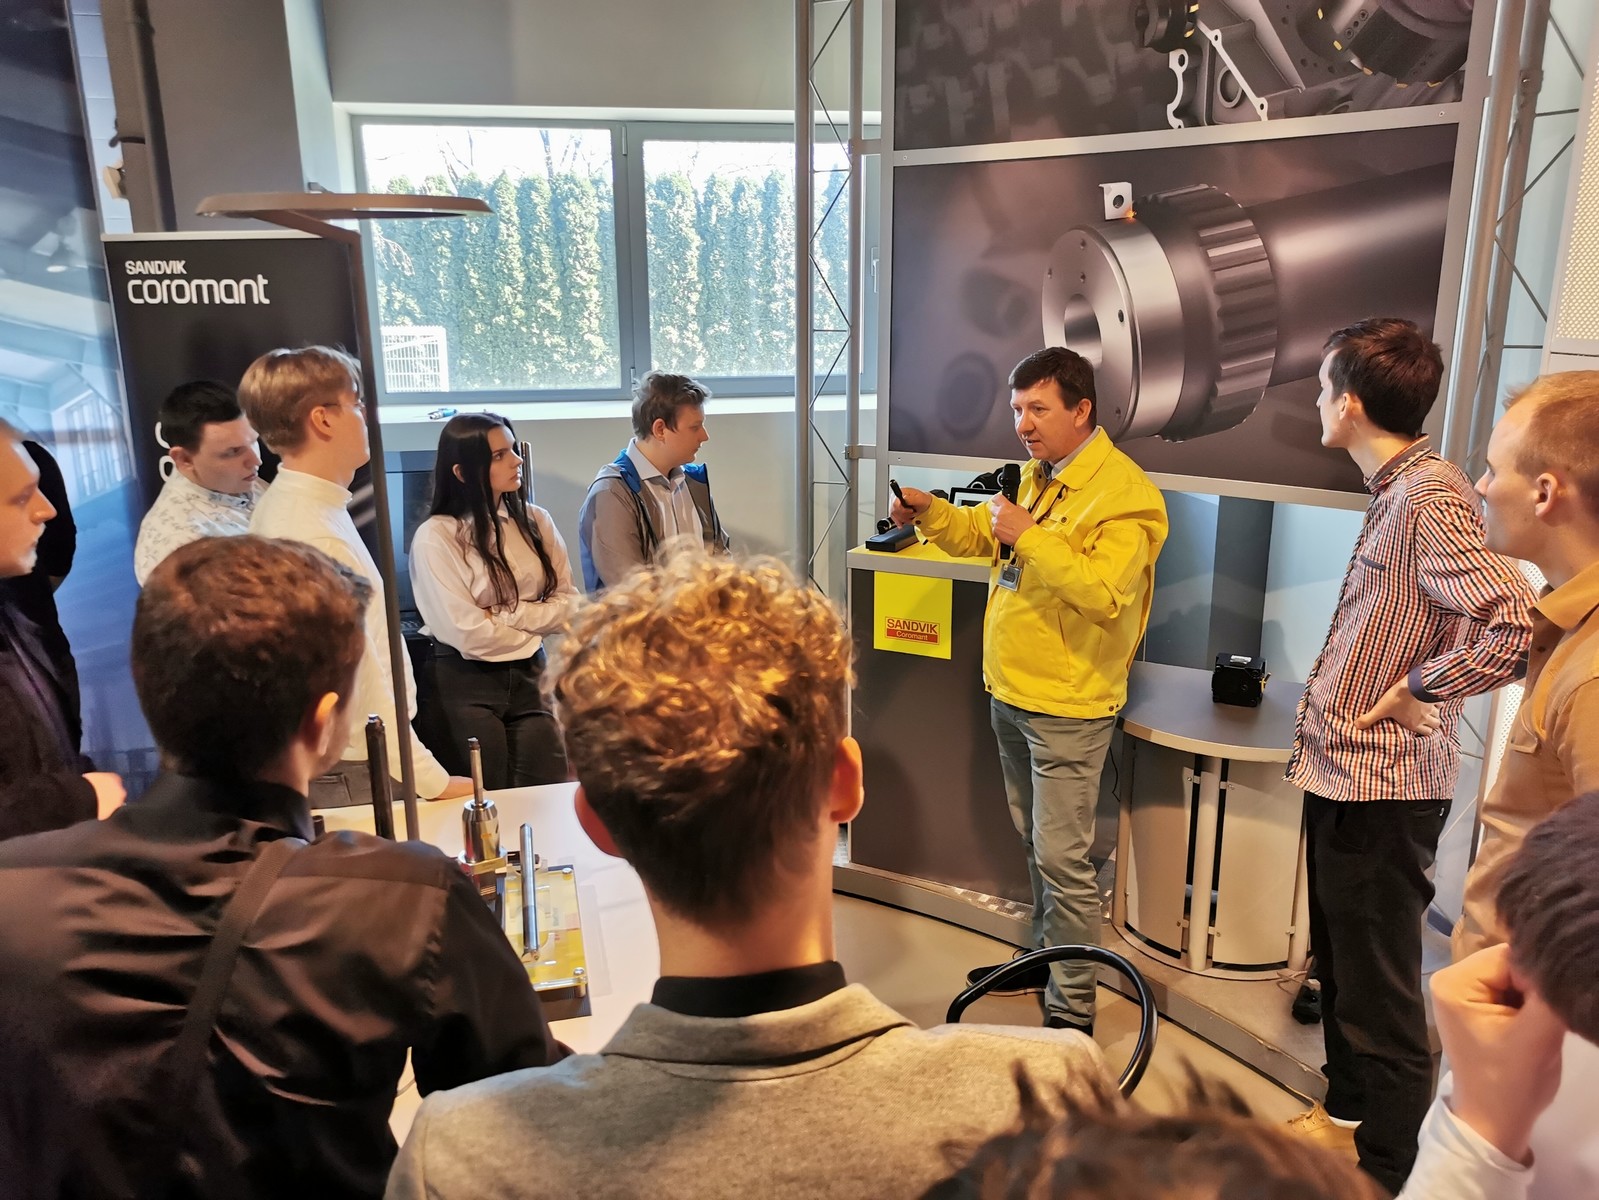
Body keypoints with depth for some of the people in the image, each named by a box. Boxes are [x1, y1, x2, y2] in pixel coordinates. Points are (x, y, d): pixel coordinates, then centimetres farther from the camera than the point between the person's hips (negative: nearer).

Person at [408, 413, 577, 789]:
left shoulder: (535, 521, 4)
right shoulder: (435, 537, -11)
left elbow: (568, 603, 0)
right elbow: (468, 633, -15)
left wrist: (505, 614, -12)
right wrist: (533, 629, -2)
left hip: (531, 676, 4)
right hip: (468, 683, -4)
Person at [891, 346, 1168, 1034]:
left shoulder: (1123, 492, -17)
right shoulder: (1038, 477, 11)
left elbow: (1105, 593, -28)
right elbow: (982, 536, 22)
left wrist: (1029, 535, -27)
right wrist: (930, 513, 4)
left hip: (1069, 706, -9)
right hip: (1011, 693, 9)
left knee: (1062, 858, -3)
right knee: (1035, 843, 21)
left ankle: (1072, 1008, 10)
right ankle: (1046, 958, 38)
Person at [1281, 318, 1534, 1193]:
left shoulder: (1432, 497, -20)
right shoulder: (1396, 491, 10)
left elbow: (1516, 623, -30)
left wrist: (1418, 691, -19)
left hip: (1383, 781, -10)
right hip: (1343, 770, 10)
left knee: (1380, 986, 5)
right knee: (1340, 958, 23)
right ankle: (1346, 1113, 42)